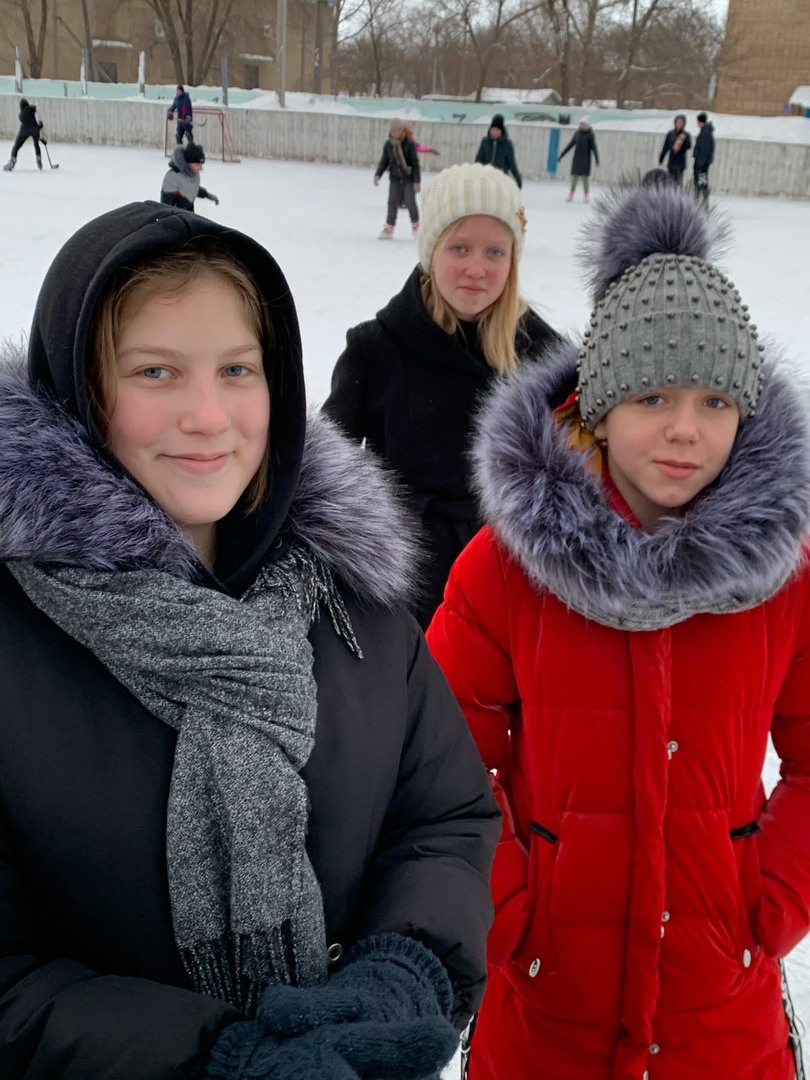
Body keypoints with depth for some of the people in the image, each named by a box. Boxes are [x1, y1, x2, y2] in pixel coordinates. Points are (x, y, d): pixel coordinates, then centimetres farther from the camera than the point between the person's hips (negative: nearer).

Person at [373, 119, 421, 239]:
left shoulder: (409, 143, -13)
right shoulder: (388, 144, -2)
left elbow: (415, 163, -11)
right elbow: (384, 161, 8)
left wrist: (416, 181, -13)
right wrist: (378, 175, -3)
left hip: (409, 178, -3)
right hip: (394, 178, 3)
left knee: (410, 202, -1)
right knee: (392, 203, 3)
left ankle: (416, 226, 21)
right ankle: (389, 228, 11)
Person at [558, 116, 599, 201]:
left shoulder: (590, 134, -4)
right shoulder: (577, 133, 8)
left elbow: (594, 147, -8)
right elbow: (570, 145, 13)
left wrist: (597, 159, -15)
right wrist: (562, 155, 13)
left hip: (586, 159, -4)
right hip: (576, 158, 4)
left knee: (585, 177, -5)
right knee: (574, 176, 0)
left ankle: (586, 196, 1)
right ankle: (571, 196, 1)